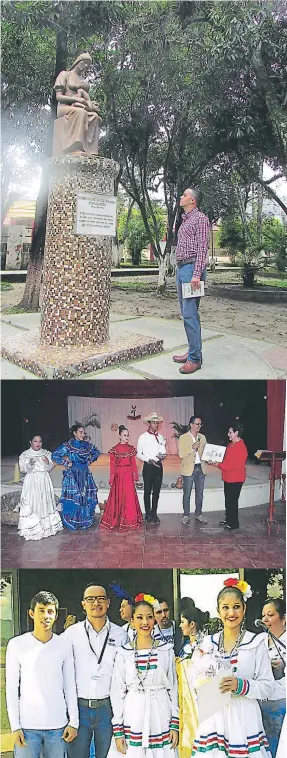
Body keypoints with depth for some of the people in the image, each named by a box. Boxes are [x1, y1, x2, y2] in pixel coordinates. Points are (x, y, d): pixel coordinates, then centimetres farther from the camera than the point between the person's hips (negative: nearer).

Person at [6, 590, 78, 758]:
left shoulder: (64, 645, 2)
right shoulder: (16, 645, -4)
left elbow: (70, 686, 7)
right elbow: (11, 688, -1)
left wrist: (74, 722, 3)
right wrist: (15, 726, -5)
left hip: (58, 726, 2)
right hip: (27, 726, -2)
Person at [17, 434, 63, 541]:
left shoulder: (46, 453, 7)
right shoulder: (25, 455, -1)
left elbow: (50, 468, 6)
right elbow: (22, 469, -5)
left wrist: (47, 463, -15)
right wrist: (30, 464, -22)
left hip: (44, 480, 3)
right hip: (32, 481, -3)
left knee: (45, 502, 4)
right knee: (32, 503, -7)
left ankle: (47, 526, 14)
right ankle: (32, 529, -1)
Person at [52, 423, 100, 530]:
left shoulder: (86, 445, 6)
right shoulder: (68, 445, -9)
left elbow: (97, 452, 23)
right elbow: (55, 456, -14)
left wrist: (90, 460, 10)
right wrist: (67, 463, -11)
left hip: (85, 475, 5)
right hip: (73, 475, -5)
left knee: (87, 498, 5)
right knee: (73, 499, -3)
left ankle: (85, 521, 17)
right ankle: (72, 523, 9)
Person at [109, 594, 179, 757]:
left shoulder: (166, 650, 1)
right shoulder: (124, 653, -1)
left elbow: (173, 687, 5)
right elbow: (117, 692, 2)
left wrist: (175, 724, 2)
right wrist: (118, 730, -1)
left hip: (161, 720, 0)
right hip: (133, 720, 0)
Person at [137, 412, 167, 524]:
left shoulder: (161, 437, 10)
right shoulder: (143, 437, -2)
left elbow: (164, 452, 12)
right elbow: (139, 454, -2)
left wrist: (162, 456, -11)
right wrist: (149, 460, -15)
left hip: (158, 466, 4)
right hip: (148, 466, -4)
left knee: (156, 491, 7)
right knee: (147, 491, 1)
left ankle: (154, 514, 16)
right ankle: (148, 515, 9)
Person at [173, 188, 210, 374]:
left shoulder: (200, 219, -6)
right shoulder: (185, 220, 21)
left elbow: (203, 248, -14)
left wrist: (196, 274, -21)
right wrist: (180, 270, 18)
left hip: (192, 268, -10)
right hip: (181, 268, 10)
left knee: (190, 314, -14)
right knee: (187, 313, 10)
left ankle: (195, 358, -12)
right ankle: (193, 351, 15)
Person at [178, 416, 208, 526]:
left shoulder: (202, 437, 11)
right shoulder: (183, 438, -4)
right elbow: (181, 454, -12)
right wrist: (192, 447, -21)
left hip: (201, 468, 4)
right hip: (189, 469, -4)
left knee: (200, 493, 10)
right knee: (187, 494, 2)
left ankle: (198, 514, 22)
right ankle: (186, 515, 11)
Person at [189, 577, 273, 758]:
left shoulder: (256, 643, -2)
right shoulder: (208, 643, 7)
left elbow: (267, 687, -4)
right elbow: (194, 679, 10)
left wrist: (241, 685, -19)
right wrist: (207, 684, -11)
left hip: (243, 718, -2)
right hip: (213, 717, 2)